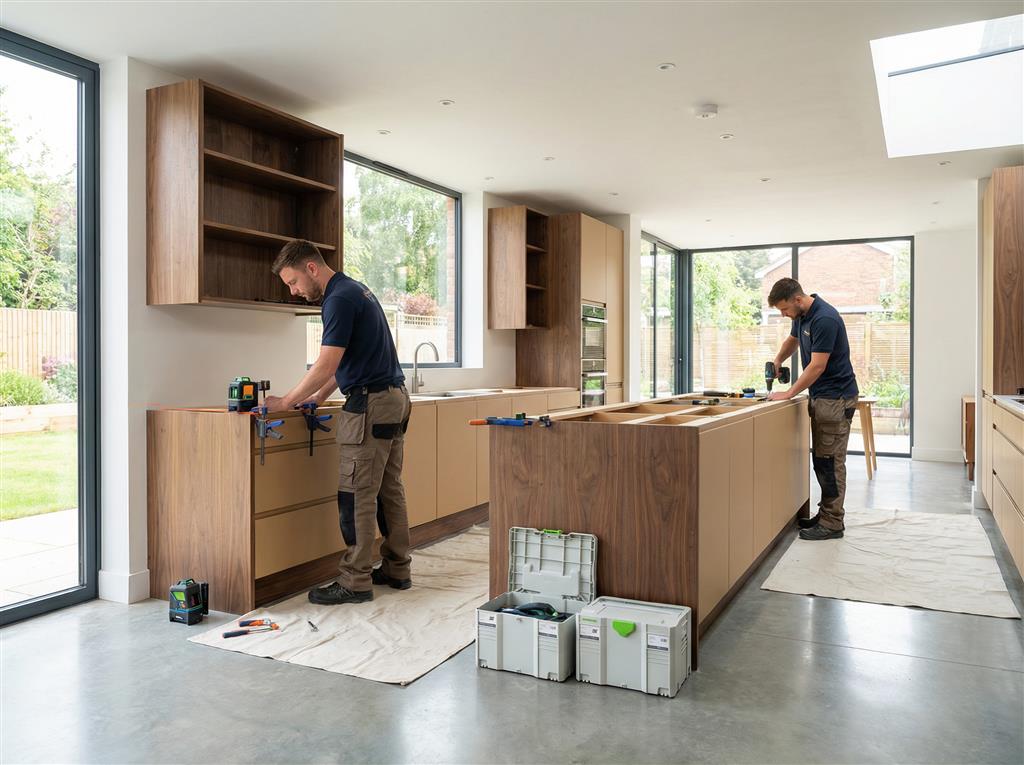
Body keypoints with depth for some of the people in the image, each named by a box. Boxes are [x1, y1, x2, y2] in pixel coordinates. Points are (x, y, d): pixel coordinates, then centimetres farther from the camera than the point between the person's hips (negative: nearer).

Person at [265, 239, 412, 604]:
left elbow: (326, 366, -20)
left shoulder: (340, 299, -15)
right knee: (389, 489, 13)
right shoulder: (354, 290, 17)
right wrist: (318, 397, 18)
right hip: (395, 398, 10)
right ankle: (397, 569, 22)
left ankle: (355, 582, 4)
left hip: (370, 405, -10)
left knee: (357, 496, -4)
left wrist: (286, 402, -10)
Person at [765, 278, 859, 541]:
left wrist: (789, 394, -16)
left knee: (830, 460, -5)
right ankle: (827, 513, 21)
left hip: (836, 398, -9)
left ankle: (833, 523, 3)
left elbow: (817, 366, -23)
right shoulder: (802, 315, 6)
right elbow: (792, 340, 27)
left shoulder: (825, 319, -24)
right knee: (821, 458, 13)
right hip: (820, 395, 9)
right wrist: (777, 361, 10)